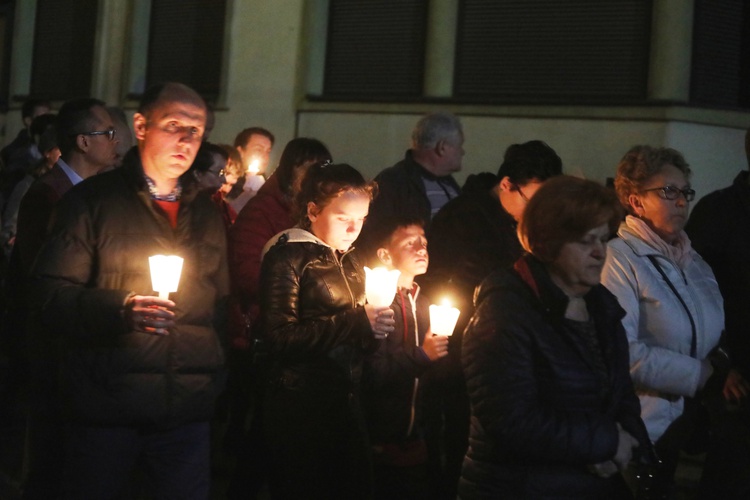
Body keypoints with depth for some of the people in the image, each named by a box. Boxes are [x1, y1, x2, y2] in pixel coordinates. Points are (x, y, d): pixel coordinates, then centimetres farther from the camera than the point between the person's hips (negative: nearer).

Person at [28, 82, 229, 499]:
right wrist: (119, 309, -23)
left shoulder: (207, 213, 15)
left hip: (188, 412, 4)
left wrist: (215, 377, 12)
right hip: (106, 409, -4)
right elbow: (51, 294, -6)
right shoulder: (93, 201, 0)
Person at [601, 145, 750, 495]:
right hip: (642, 429, -8)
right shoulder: (619, 258, -15)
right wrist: (702, 374, -17)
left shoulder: (692, 261, 12)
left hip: (687, 423, 8)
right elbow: (622, 351, -25)